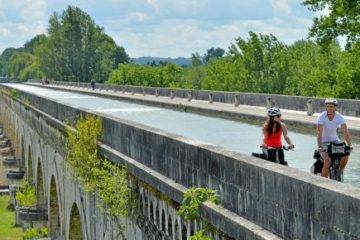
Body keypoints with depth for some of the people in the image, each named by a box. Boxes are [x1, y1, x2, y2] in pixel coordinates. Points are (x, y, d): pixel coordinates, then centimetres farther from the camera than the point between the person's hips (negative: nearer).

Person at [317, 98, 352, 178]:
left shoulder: (339, 117, -13)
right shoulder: (322, 117, -20)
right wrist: (319, 146, -42)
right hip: (324, 142, -3)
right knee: (327, 161, -25)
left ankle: (340, 172, 6)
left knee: (345, 155, -19)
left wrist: (349, 145, -35)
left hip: (334, 140, 3)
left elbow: (345, 131, -21)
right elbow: (319, 132, -29)